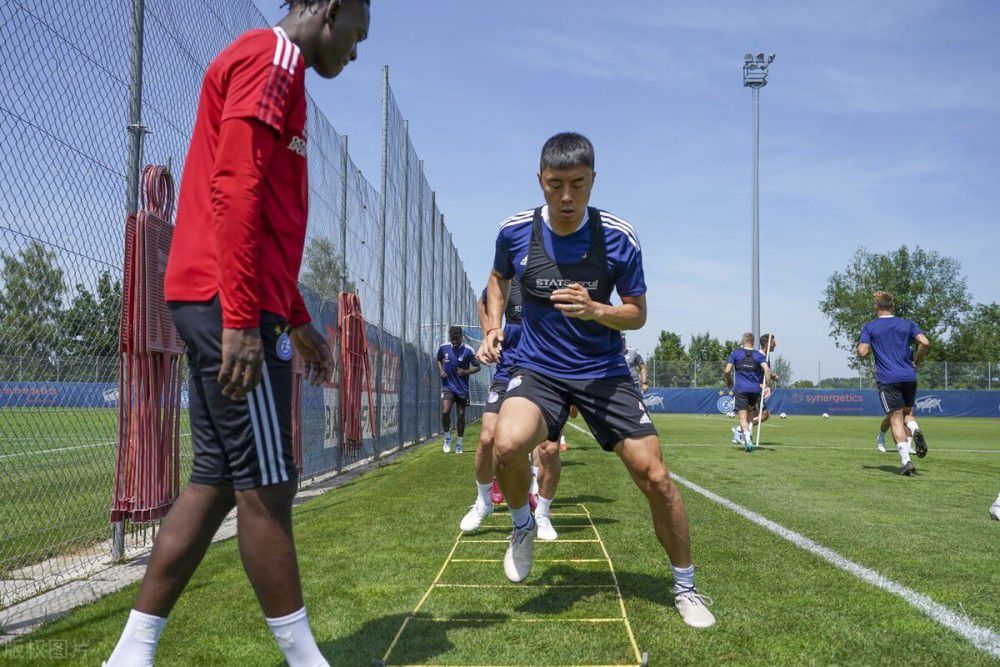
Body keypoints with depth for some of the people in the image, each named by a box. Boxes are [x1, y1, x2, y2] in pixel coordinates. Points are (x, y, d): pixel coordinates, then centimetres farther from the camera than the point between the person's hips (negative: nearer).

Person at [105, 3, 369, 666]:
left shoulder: (274, 72, 26)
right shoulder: (271, 56, -5)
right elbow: (235, 188, -18)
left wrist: (300, 323, 27)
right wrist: (242, 318, -23)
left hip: (223, 307, 10)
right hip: (232, 308, -10)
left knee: (216, 482, 10)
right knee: (266, 485, -5)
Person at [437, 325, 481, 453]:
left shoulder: (468, 350, -9)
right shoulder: (444, 347, -1)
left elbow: (478, 367, -2)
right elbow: (439, 360, 19)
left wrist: (466, 372, -19)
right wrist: (441, 371, 0)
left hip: (462, 388, -1)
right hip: (447, 386, 1)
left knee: (461, 415, 5)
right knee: (445, 412, -15)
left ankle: (459, 443, 21)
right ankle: (447, 437, 9)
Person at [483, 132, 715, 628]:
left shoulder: (619, 237, -10)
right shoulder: (514, 232, -5)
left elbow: (637, 313, -2)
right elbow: (498, 278, 17)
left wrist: (595, 310, -22)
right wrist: (494, 326, 1)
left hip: (604, 371, 0)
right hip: (537, 368, 0)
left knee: (655, 477, -7)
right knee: (507, 444, -31)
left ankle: (685, 587, 17)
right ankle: (523, 527, 3)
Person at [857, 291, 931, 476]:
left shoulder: (870, 327, 4)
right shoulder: (907, 324, 11)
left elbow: (862, 353, -5)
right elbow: (925, 343, -2)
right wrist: (916, 362, 12)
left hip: (887, 379, -3)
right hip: (909, 377, 3)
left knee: (896, 419, -2)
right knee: (907, 413, 21)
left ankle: (906, 461, -13)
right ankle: (915, 430, -14)